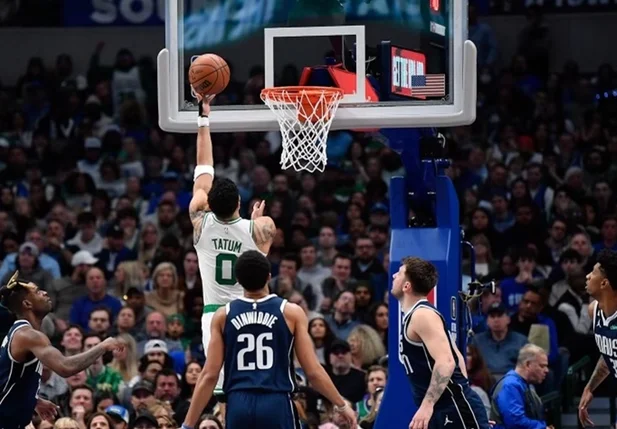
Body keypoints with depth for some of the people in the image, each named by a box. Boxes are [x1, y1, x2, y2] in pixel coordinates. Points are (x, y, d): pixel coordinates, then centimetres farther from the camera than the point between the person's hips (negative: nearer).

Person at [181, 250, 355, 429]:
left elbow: (209, 375, 2)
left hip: (239, 406, 2)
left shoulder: (223, 316, 5)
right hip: (277, 405, -2)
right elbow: (313, 371, 0)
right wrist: (341, 405, 12)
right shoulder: (291, 313, 1)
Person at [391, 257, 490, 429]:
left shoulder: (422, 315, -12)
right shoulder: (414, 316, 19)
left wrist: (427, 405, -30)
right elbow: (458, 358, 25)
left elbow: (446, 362, -25)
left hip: (456, 408, -11)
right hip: (442, 413, 11)